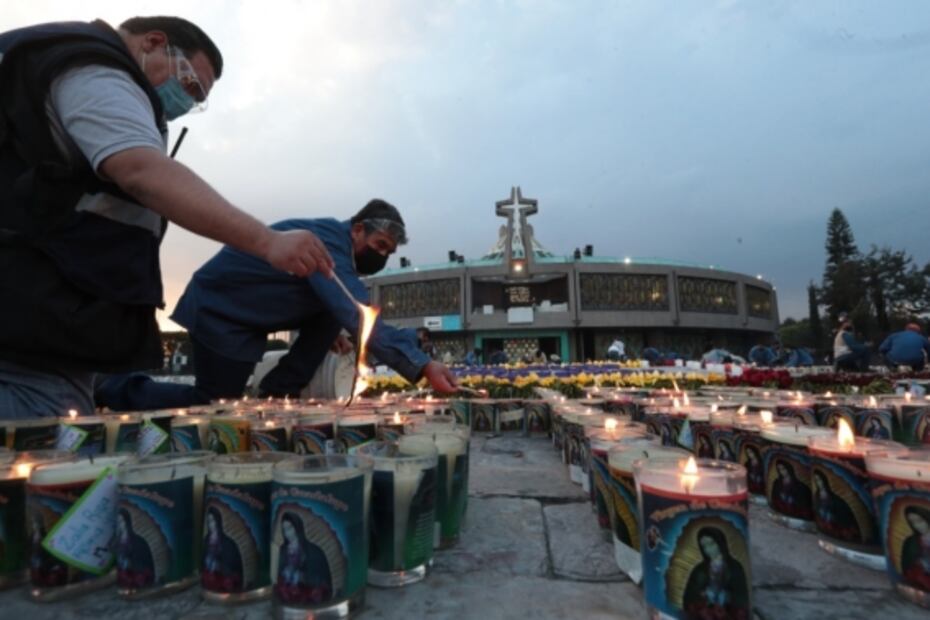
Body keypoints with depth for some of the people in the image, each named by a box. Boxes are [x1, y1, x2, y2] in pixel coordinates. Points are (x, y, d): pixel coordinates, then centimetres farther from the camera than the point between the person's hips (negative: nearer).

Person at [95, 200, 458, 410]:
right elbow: (358, 317, -43)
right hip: (218, 308, -9)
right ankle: (122, 391, 18)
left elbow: (345, 312, 13)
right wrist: (421, 366, -48)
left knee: (330, 316, -2)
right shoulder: (329, 243, -29)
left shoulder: (336, 244, 2)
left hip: (244, 310, 9)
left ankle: (278, 392, 4)